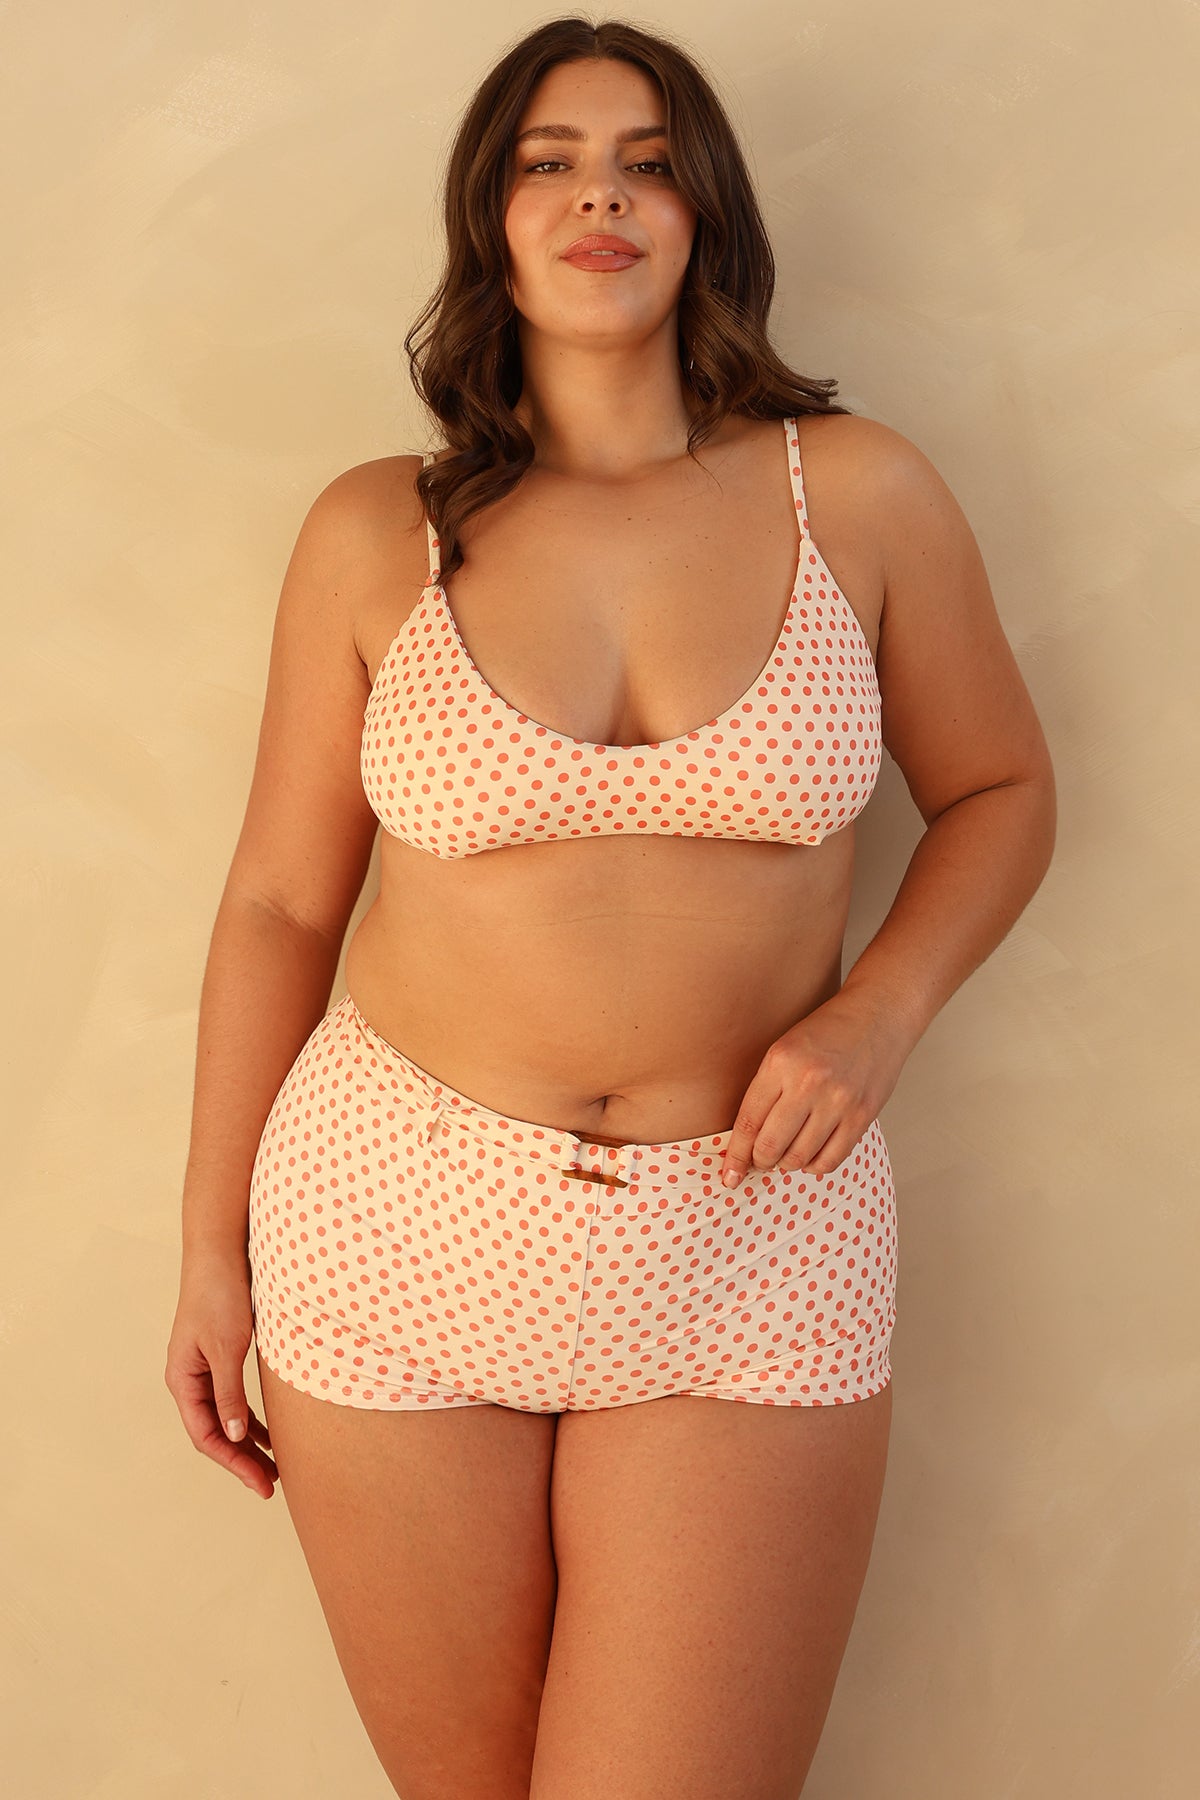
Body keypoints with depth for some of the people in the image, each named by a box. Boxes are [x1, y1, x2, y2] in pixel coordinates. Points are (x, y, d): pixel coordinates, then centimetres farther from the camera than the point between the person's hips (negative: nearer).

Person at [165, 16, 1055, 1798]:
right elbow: (281, 902, 5)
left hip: (750, 1249, 0)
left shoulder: (860, 496, -1)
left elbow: (999, 789, 11)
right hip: (399, 1227, 1)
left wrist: (877, 1015, -7)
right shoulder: (379, 532, -1)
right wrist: (215, 1246, 7)